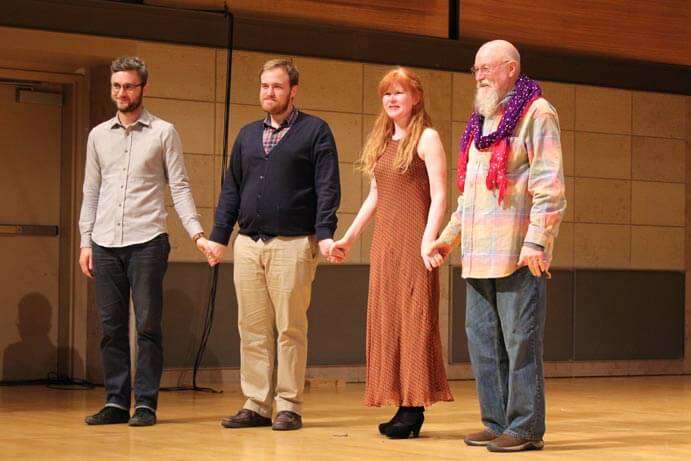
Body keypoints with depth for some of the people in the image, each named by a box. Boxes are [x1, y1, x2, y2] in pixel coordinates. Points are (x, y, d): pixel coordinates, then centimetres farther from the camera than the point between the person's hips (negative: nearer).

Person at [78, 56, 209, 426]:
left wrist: (196, 232, -11)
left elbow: (180, 187, 1)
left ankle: (145, 403, 1)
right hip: (105, 243, 4)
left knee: (147, 325, -3)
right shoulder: (98, 135, 13)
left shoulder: (163, 133, 3)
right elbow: (91, 192, 15)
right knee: (112, 326, 5)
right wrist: (86, 242, 9)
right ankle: (116, 402, 11)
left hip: (147, 242, -4)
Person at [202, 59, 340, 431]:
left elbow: (328, 188, -5)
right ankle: (256, 405, 10)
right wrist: (218, 236, 10)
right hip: (248, 244, 5)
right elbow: (231, 188, 18)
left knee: (290, 329, -2)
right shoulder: (248, 134, 18)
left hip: (293, 244, -5)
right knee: (252, 330, 5)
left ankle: (289, 407, 4)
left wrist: (325, 234, -15)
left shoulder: (315, 131, 2)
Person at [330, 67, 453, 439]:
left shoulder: (426, 138, -4)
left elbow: (439, 196, -11)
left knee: (414, 319, -7)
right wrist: (349, 237, 19)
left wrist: (428, 240, -22)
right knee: (387, 321, 5)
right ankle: (401, 406, 9)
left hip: (413, 240, -7)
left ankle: (415, 409, -5)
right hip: (384, 241, 7)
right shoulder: (380, 142, 17)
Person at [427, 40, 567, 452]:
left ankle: (525, 428, 0)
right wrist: (450, 235, 22)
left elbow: (549, 185, -13)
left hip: (518, 254, -9)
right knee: (483, 341, 10)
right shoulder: (481, 121, 21)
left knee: (520, 342, -5)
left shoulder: (536, 113, -5)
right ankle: (497, 422, 18)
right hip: (480, 255, 9)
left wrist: (537, 241, -21)